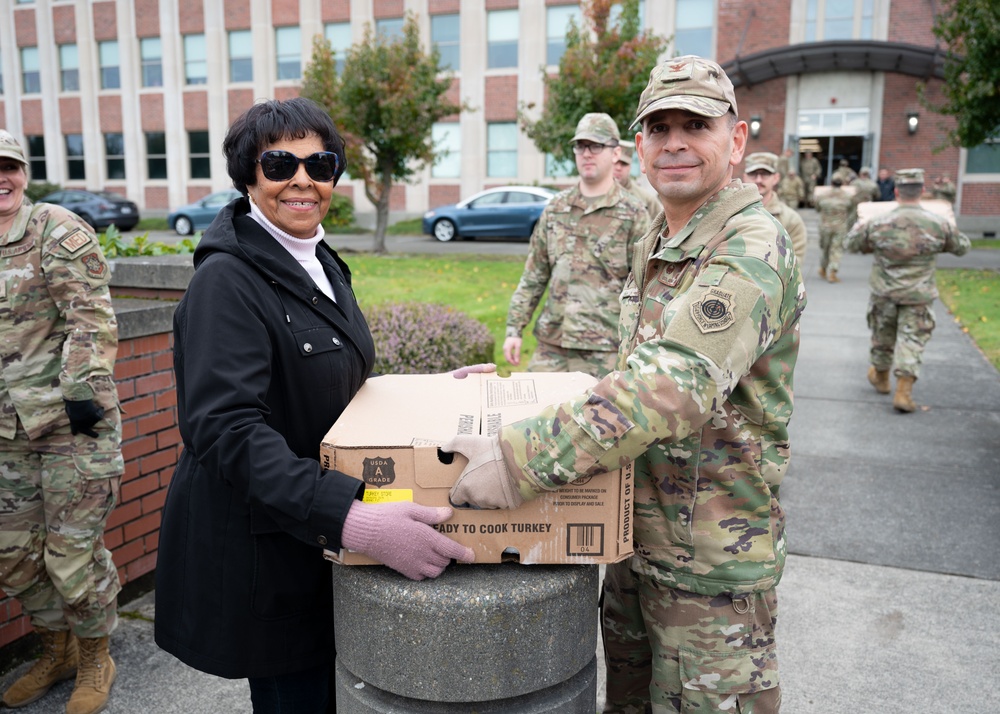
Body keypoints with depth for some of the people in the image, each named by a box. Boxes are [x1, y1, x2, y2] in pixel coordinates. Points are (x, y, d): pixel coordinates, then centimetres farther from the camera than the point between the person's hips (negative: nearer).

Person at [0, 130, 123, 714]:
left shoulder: (60, 232, -9)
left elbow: (92, 320, -14)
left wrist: (83, 389, -19)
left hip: (72, 423, -7)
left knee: (72, 552, 1)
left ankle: (96, 660, 25)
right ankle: (56, 651, 38)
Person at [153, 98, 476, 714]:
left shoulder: (322, 264, 9)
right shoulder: (228, 278, -18)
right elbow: (228, 429, -29)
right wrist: (352, 519, -40)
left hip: (328, 546, 8)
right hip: (264, 558, -8)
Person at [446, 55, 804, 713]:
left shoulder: (751, 253, -22)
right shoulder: (658, 244, 9)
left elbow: (672, 387, -36)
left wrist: (522, 460, -40)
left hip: (711, 557, -8)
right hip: (636, 532, 8)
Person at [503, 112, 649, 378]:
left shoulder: (634, 213, -1)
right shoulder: (555, 208, 12)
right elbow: (533, 275, 14)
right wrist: (515, 328, 9)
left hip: (604, 348, -4)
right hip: (551, 344, 4)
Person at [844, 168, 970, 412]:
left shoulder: (878, 224, -13)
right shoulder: (939, 225, -11)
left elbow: (851, 244, 2)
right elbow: (962, 247, 8)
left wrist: (858, 226, 22)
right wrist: (952, 232, 29)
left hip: (884, 292, 1)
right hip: (918, 295, -1)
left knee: (882, 335, 19)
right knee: (912, 339, 5)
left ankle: (880, 377, 41)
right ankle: (903, 392, -1)